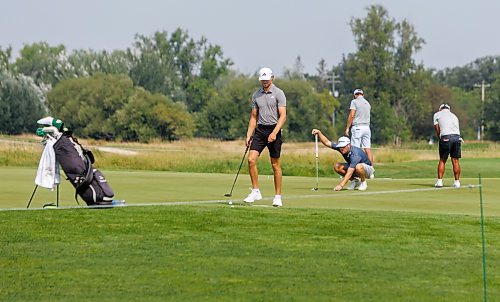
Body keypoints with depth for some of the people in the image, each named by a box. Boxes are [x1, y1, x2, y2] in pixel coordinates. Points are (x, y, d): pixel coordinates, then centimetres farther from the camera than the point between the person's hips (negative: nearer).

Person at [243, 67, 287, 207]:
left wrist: (274, 133, -22)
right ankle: (255, 191, -2)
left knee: (275, 165, 1)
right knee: (251, 159, -11)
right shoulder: (256, 95, 10)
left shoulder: (278, 93, -5)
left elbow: (283, 116, -11)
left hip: (274, 130, -4)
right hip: (260, 130, 4)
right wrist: (248, 135, 8)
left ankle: (278, 196, 8)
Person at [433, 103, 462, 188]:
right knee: (456, 161, 7)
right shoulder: (454, 116, 27)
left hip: (446, 137, -3)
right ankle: (457, 181, 8)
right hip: (457, 137, 3)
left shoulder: (437, 114, 15)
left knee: (442, 160, 5)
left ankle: (439, 181, 1)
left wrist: (439, 138, 19)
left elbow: (437, 129, 9)